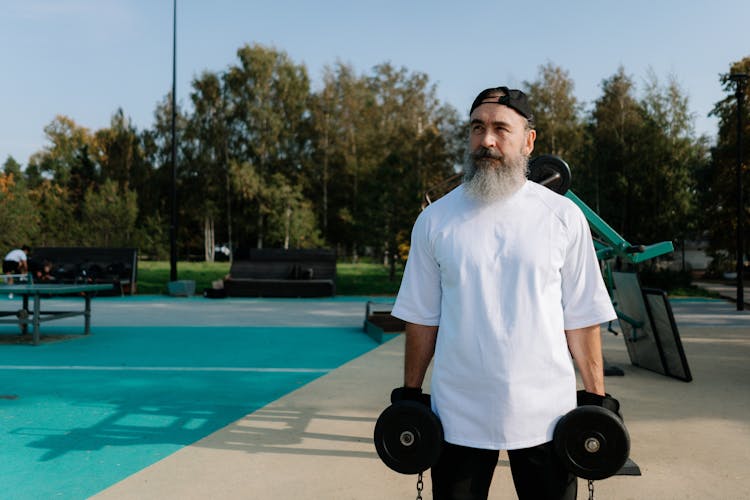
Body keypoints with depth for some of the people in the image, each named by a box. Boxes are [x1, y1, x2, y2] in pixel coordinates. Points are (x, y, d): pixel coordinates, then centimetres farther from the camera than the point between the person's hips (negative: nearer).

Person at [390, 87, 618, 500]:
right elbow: (422, 316, 5)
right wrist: (409, 395, 5)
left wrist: (595, 396, 0)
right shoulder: (435, 219, 1)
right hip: (458, 415, 1)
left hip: (546, 414, 0)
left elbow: (581, 318, 2)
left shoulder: (563, 216, -1)